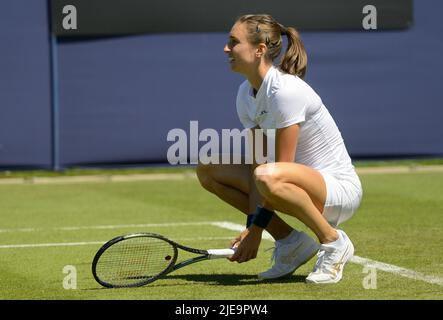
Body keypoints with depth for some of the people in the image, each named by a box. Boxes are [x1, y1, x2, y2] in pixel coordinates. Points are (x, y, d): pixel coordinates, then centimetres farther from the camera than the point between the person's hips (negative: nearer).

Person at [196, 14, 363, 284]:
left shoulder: (285, 91, -23)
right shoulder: (246, 95, 3)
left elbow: (279, 169, -23)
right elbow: (258, 163, 0)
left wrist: (257, 228, -21)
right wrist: (251, 225, -11)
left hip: (340, 189, -9)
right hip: (305, 185, 9)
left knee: (269, 177, -39)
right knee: (208, 170, 4)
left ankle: (334, 242, -15)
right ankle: (290, 242, 4)